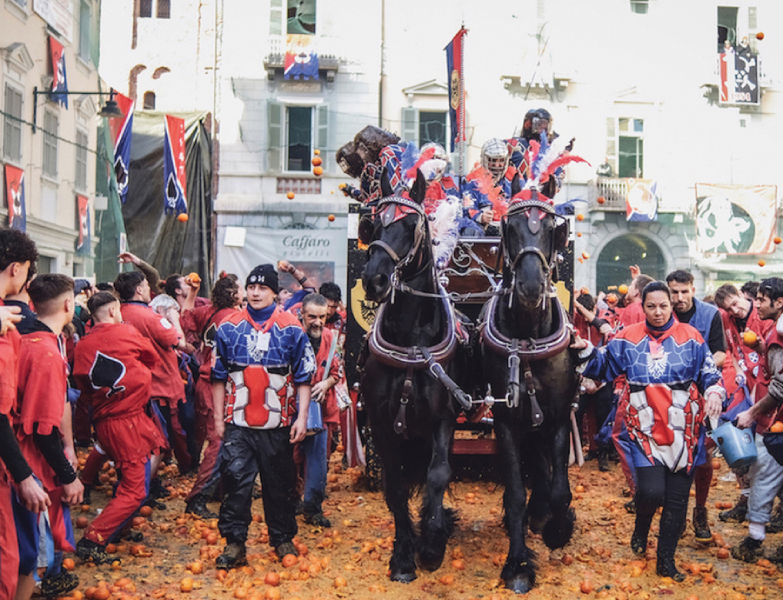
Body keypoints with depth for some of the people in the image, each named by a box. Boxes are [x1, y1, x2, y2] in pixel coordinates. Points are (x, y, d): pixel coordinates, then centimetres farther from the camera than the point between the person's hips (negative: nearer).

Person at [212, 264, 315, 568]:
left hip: (278, 424, 0)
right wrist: (218, 417, 7)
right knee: (236, 480, -3)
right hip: (238, 422, 0)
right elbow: (218, 376, 9)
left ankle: (283, 538, 25)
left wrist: (302, 417, -3)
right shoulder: (229, 327, 4)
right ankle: (234, 542, 7)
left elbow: (304, 377, 3)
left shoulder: (291, 328, 1)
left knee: (280, 484, 10)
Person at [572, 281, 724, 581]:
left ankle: (666, 559, 26)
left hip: (683, 430, 1)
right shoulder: (628, 338, 3)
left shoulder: (690, 337, 2)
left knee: (677, 498, 7)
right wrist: (587, 351, -7)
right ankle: (641, 528, 23)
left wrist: (714, 392, -15)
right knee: (651, 491, -14)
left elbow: (710, 373, 4)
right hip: (645, 429, -1)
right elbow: (603, 365, 11)